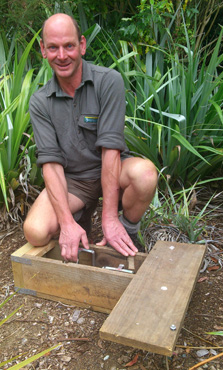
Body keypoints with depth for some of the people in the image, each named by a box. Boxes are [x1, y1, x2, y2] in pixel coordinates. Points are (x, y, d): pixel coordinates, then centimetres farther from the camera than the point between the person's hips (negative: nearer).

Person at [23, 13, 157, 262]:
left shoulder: (108, 81, -14)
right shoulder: (40, 102, -5)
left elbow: (110, 148, -22)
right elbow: (50, 162, -13)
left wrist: (110, 218, -25)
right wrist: (67, 222, -25)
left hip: (112, 172, -1)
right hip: (70, 180, 2)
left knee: (144, 172, -35)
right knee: (35, 232, -24)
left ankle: (127, 233, -5)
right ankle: (81, 216, 10)